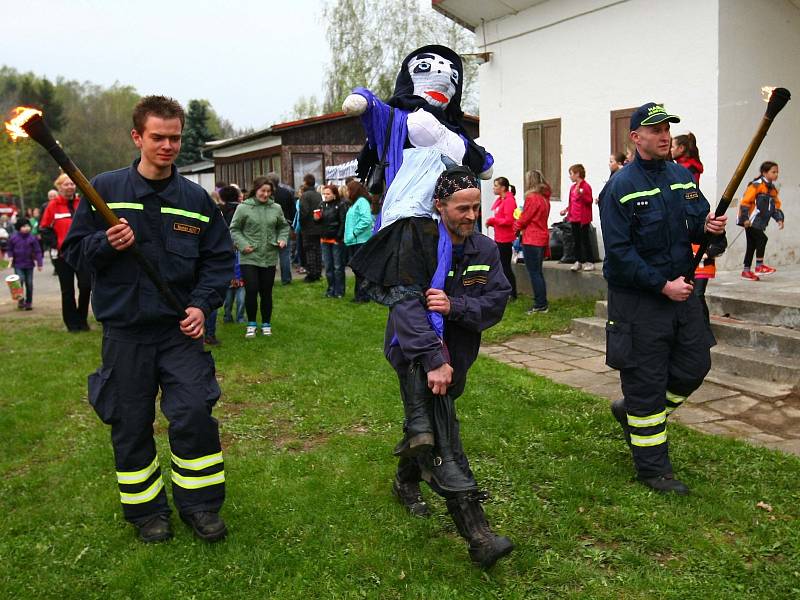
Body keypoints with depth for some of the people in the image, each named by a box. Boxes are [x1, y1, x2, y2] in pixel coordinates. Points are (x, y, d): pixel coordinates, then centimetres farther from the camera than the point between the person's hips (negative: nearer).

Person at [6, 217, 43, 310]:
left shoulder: (32, 238, -4)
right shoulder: (13, 238, -3)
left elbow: (37, 251, -1)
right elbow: (10, 249, 11)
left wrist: (39, 263, -4)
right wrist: (11, 257, -6)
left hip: (29, 264, 1)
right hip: (18, 265, -1)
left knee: (29, 283, 4)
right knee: (20, 281, -14)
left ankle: (29, 302, 14)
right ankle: (21, 301, 2)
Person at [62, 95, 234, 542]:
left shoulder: (196, 198, 3)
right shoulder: (105, 189, 0)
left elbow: (220, 258, 5)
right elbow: (75, 250, 3)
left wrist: (203, 304, -8)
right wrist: (106, 244, -18)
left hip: (181, 328, 0)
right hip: (124, 330, 0)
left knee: (195, 415, -6)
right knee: (131, 425, 9)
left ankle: (200, 503, 15)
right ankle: (146, 509, 28)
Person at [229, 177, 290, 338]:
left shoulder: (276, 208, 4)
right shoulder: (243, 208, -5)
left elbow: (284, 226, 18)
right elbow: (234, 229, 0)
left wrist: (282, 239, 0)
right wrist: (243, 244, -12)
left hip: (270, 258, 3)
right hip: (249, 258, -3)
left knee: (266, 292, 10)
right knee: (251, 290, -6)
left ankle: (266, 324, 24)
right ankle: (251, 324, 13)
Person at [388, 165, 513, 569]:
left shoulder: (486, 250, 1)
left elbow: (496, 302, -9)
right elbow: (408, 308, -26)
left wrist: (454, 306, -28)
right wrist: (434, 360, -35)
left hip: (456, 353, 6)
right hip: (416, 351, -6)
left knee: (428, 425, 21)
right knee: (438, 431, -24)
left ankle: (406, 481, 51)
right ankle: (476, 531, -27)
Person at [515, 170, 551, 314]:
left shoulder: (532, 198, -15)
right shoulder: (545, 198, 11)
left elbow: (523, 219, -10)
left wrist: (516, 226, 9)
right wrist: (522, 227, 14)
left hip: (531, 240, -9)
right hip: (542, 238, 9)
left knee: (534, 273, -4)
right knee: (538, 272, 15)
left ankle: (539, 305, -2)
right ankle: (543, 303, 19)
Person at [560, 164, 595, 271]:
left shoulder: (586, 186, -10)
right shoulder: (573, 187, 14)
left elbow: (589, 201, -16)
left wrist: (581, 194, -29)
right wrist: (566, 210, 12)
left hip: (583, 218, -8)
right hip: (574, 218, 8)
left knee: (584, 240, -3)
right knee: (576, 241, 9)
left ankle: (589, 262, 4)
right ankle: (578, 261, 15)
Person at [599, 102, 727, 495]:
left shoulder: (683, 176, 8)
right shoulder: (621, 186, -13)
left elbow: (697, 220, 15)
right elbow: (619, 252, -18)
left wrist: (708, 226, -10)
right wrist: (662, 286, -19)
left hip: (681, 291, 7)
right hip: (638, 298, -7)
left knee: (695, 366, 12)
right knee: (646, 381, 2)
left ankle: (632, 411, 35)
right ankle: (652, 469, 16)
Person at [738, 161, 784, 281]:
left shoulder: (773, 189, 15)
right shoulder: (756, 185, -11)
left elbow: (776, 206, 19)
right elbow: (745, 201, -15)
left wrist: (779, 219, 4)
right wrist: (745, 218, -19)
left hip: (760, 223, 9)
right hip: (751, 221, -8)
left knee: (752, 245, 11)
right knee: (762, 239, -17)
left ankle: (746, 271, 17)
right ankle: (759, 266, -9)